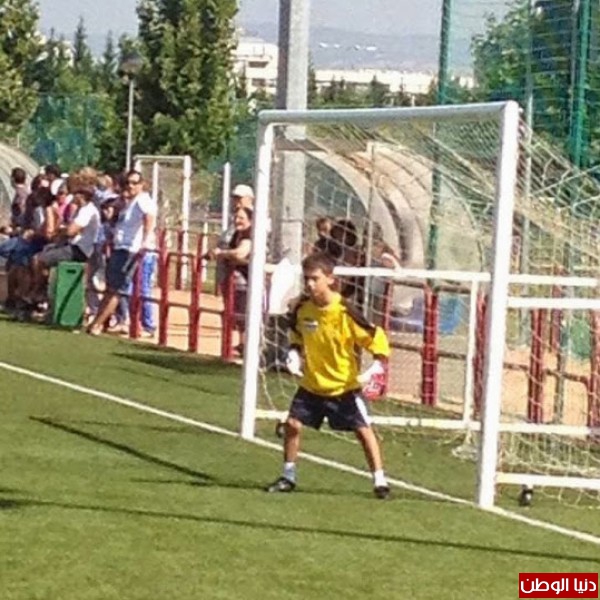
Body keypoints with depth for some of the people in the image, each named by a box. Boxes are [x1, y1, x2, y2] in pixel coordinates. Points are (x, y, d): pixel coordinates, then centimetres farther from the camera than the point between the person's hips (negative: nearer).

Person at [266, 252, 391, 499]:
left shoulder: (345, 312, -22)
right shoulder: (302, 308, -8)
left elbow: (377, 339, -16)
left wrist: (376, 369, -28)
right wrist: (294, 355, -4)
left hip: (345, 386, -4)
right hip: (311, 384, 4)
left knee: (363, 429, -5)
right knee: (292, 423, -1)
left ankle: (380, 480, 4)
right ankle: (288, 477, 16)